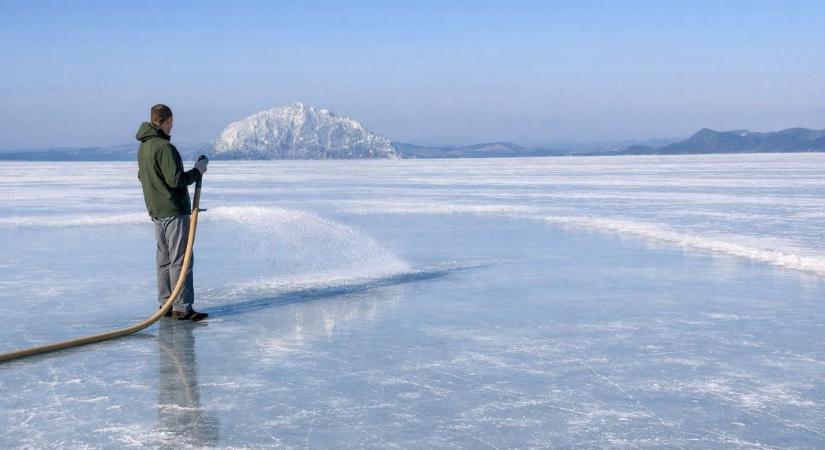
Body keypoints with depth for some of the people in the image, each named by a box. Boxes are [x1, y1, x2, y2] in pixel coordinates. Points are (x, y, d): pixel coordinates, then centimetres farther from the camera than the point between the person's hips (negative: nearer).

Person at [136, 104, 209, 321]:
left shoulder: (143, 146, 11)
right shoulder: (164, 147, -19)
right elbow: (176, 180, -22)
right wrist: (197, 171, -8)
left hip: (156, 211, 10)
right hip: (174, 210, -9)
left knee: (164, 258, 15)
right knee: (181, 259, -6)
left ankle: (165, 304, 19)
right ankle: (181, 308, -6)